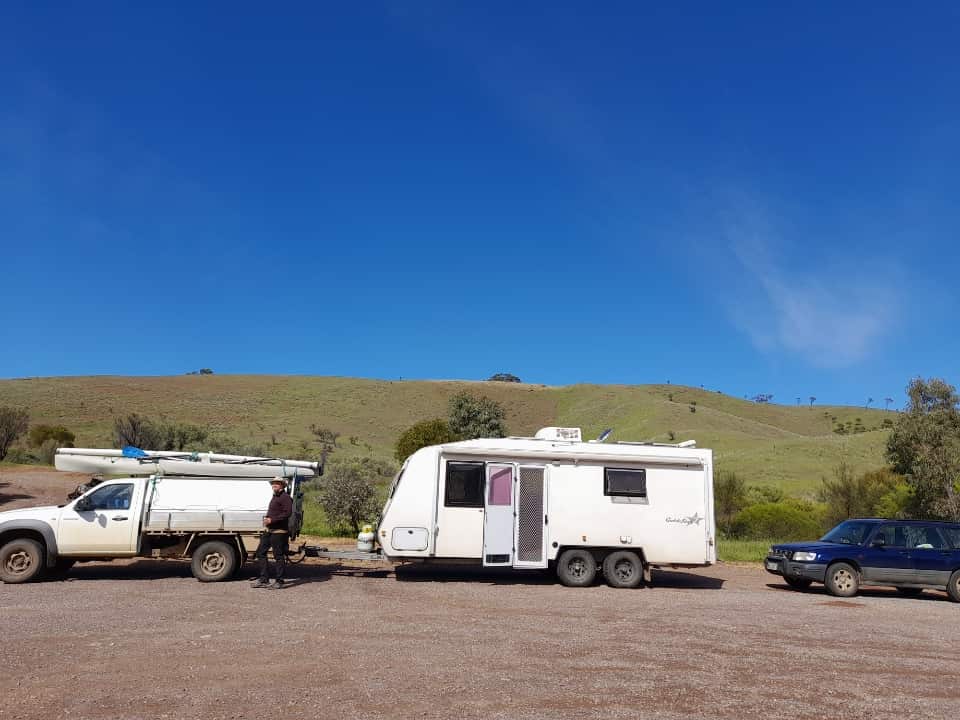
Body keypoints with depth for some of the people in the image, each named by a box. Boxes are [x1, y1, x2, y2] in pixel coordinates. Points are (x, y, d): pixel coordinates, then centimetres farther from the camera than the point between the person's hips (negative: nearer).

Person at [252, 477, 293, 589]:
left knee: (278, 556, -3)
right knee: (260, 552, 10)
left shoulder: (285, 498, -11)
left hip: (279, 531, -10)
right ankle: (264, 579, 17)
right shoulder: (274, 497, 20)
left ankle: (279, 581, 6)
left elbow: (288, 513, -22)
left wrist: (272, 520, -22)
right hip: (268, 530, 10)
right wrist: (266, 519, 13)